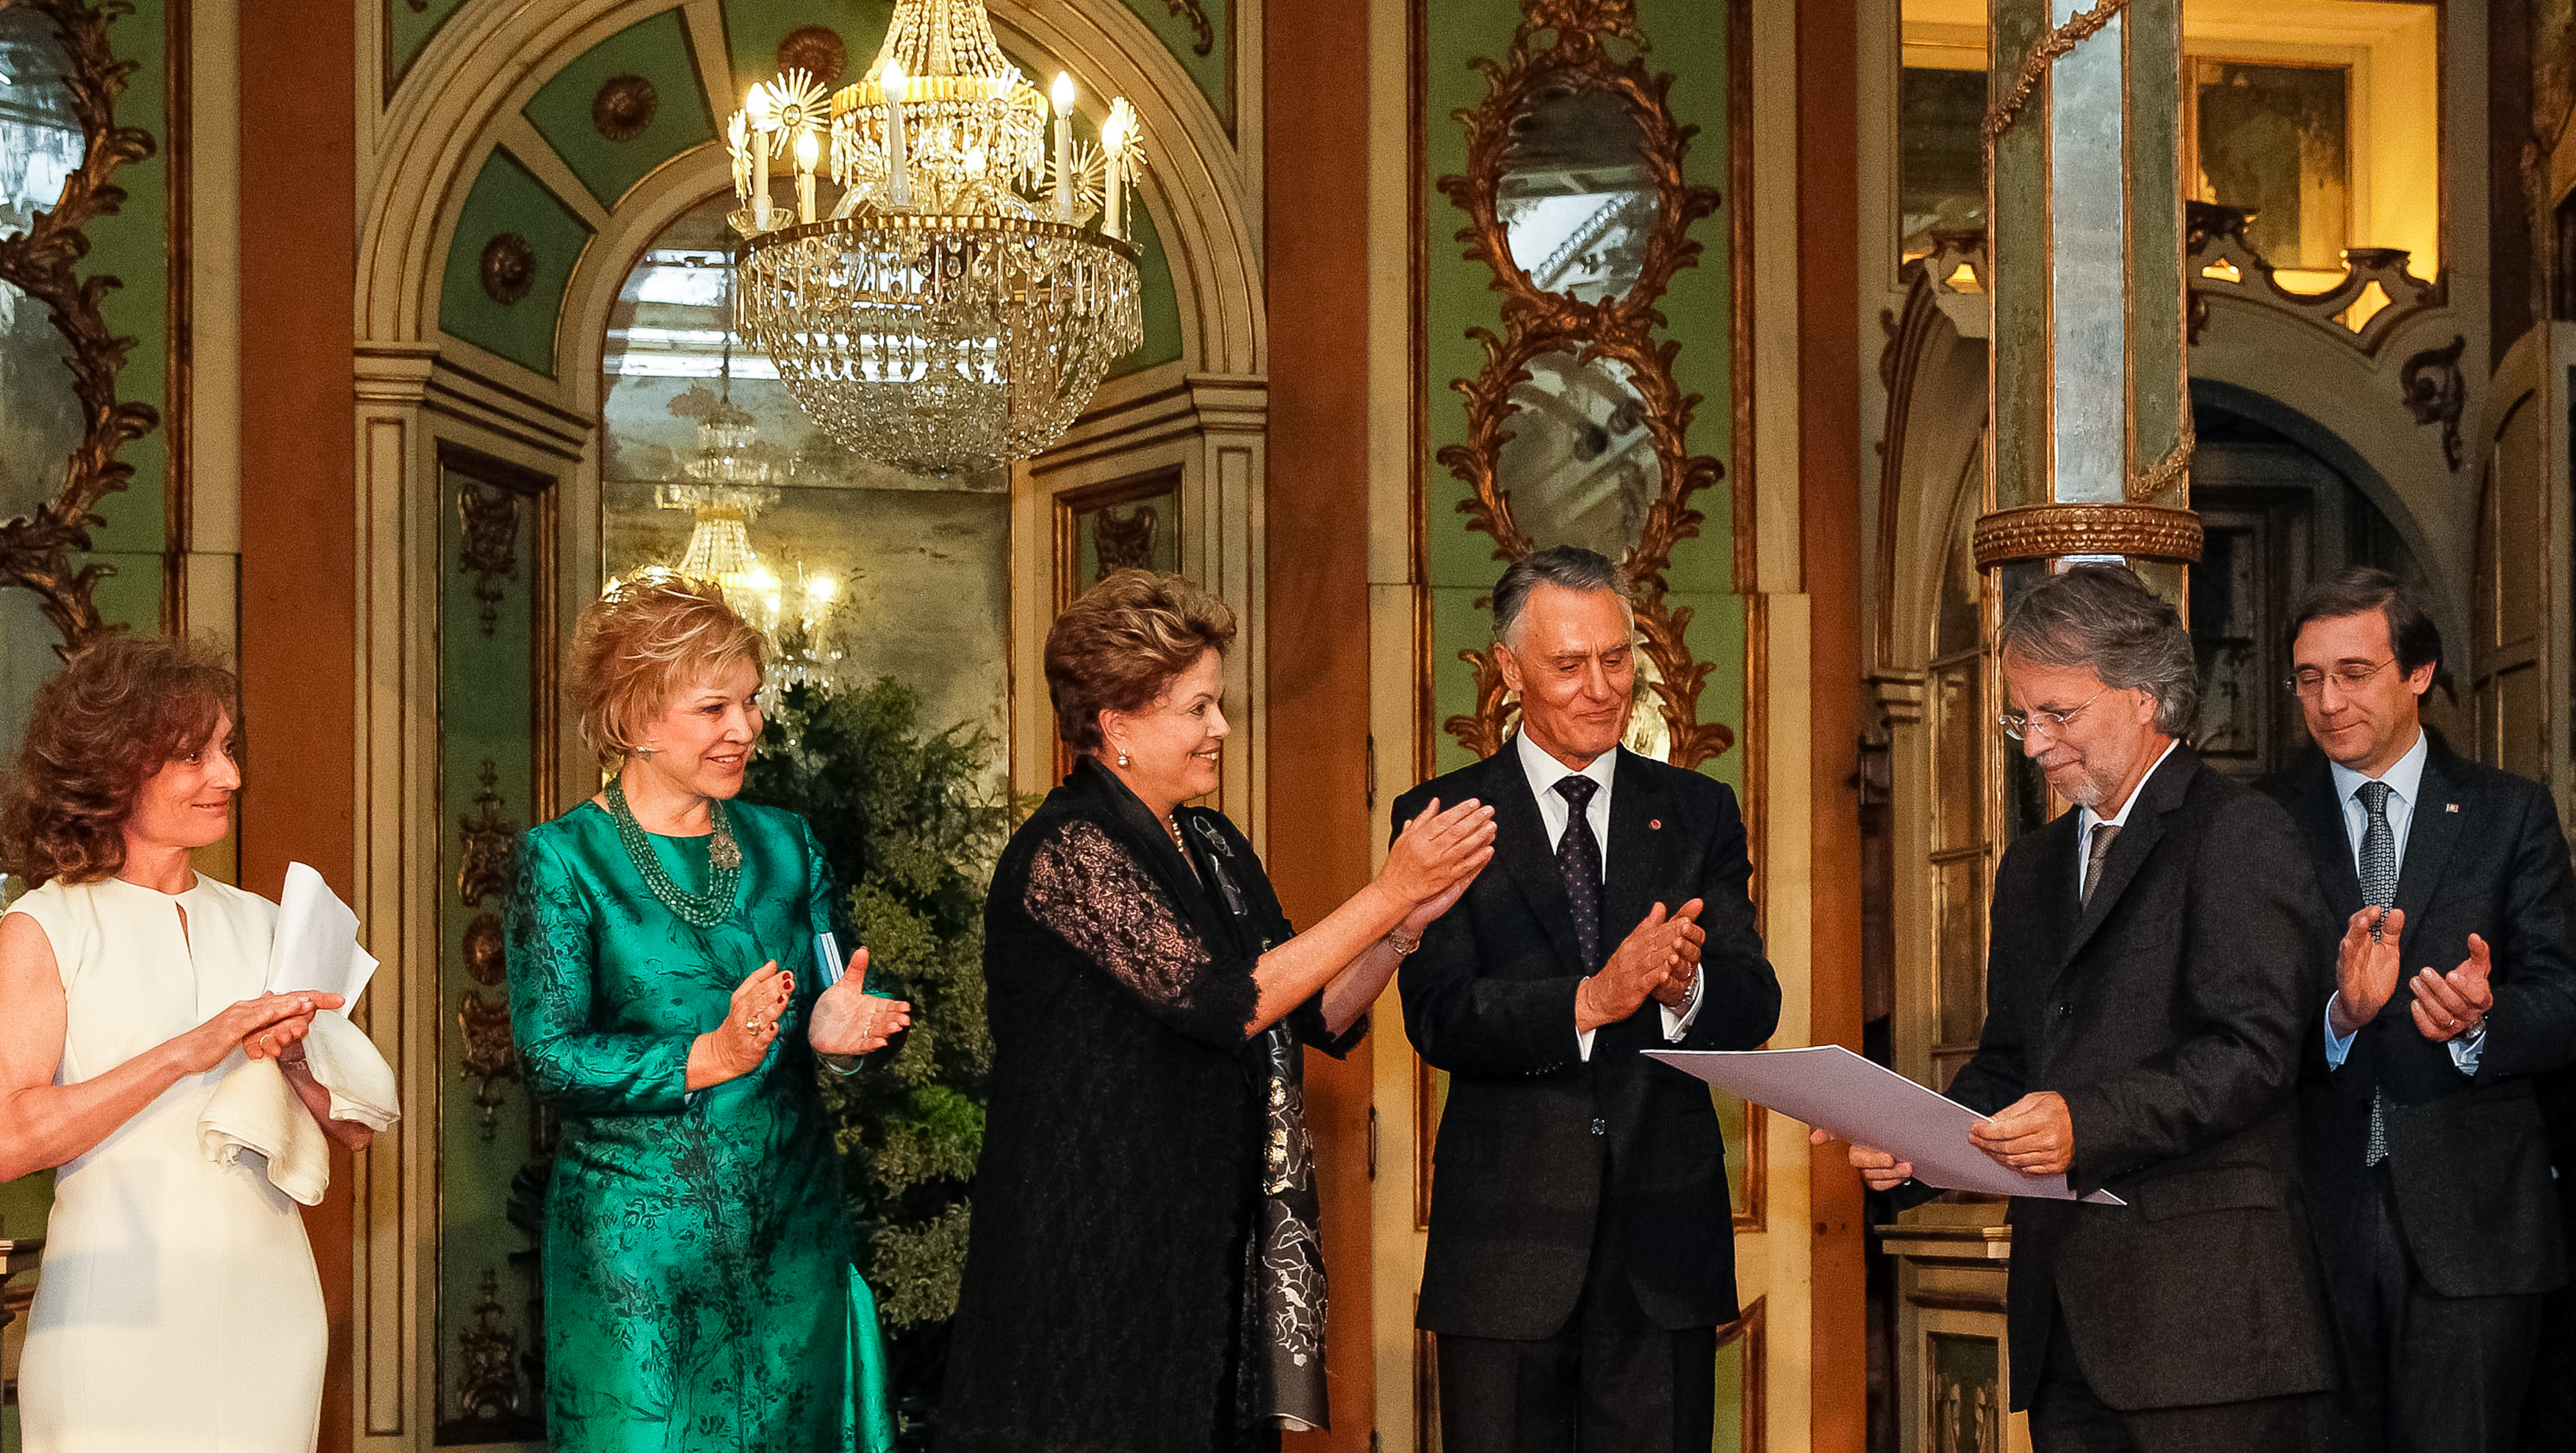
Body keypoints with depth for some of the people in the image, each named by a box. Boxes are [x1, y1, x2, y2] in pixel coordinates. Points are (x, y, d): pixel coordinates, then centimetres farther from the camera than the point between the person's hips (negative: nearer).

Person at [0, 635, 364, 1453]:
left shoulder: (260, 924, 12)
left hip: (268, 1299, 4)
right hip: (119, 1315, -4)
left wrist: (295, 1055, -9)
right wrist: (187, 1053, -18)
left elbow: (356, 1125, 11)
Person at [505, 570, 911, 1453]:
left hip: (795, 1223, 4)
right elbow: (550, 1057, -13)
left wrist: (833, 1034, -14)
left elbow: (828, 1008, 10)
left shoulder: (785, 844, 8)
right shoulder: (564, 858, -6)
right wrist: (707, 1058, -25)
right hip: (637, 1237, -4)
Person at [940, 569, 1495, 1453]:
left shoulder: (1214, 848, 12)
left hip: (1216, 1247, 8)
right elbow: (1227, 1005, -21)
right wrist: (1388, 893, -17)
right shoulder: (1066, 849, -14)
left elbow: (1322, 1017, 10)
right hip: (1098, 1255, -7)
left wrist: (1410, 919, -6)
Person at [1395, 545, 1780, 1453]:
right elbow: (1438, 1018, -10)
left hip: (1665, 1238, 2)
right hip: (1506, 1238, -2)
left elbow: (1754, 1009, 1)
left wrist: (1684, 987, -22)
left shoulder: (1698, 813, 10)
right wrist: (1591, 1000, -26)